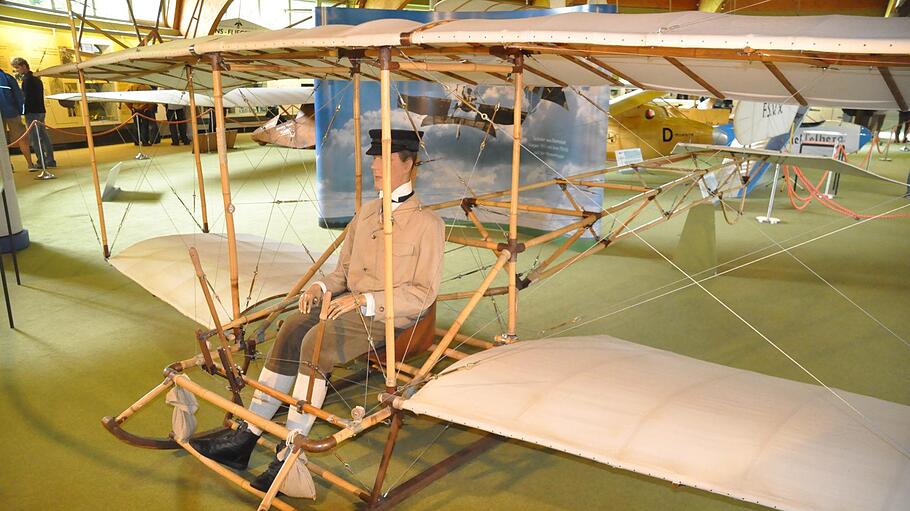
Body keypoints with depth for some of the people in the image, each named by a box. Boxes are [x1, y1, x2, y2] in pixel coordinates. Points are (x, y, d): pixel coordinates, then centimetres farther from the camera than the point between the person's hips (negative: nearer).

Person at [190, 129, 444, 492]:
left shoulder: (428, 224, -7)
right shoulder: (366, 213, 17)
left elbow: (424, 293, -12)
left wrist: (364, 299, -19)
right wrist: (322, 287, -1)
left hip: (388, 314, -7)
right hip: (350, 301, 7)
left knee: (316, 341, -29)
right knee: (291, 329, -17)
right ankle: (245, 437, -12)